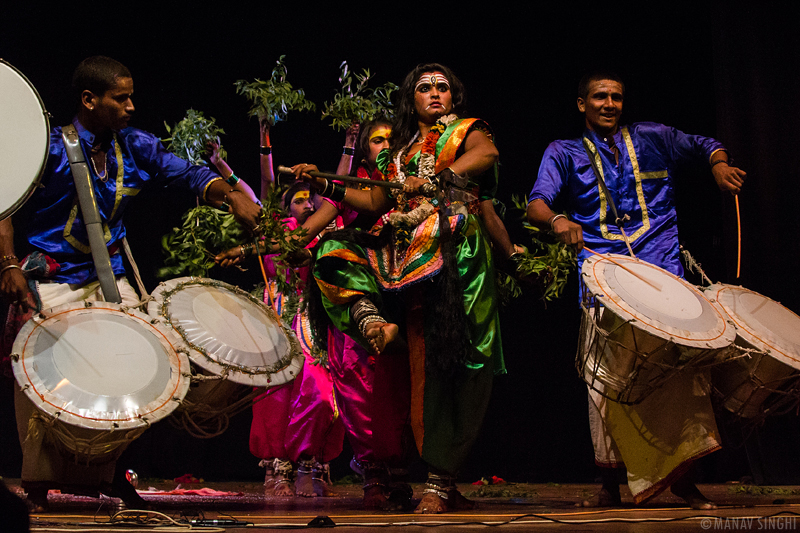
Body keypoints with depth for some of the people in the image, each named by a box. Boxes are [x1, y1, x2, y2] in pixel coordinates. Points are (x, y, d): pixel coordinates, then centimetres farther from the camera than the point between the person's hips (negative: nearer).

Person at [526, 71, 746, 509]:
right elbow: (536, 204, -2)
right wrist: (556, 220, -24)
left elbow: (705, 146, 32)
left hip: (662, 273, 1)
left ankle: (682, 476, -1)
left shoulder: (652, 138, 18)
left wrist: (719, 165, 9)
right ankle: (610, 483, 0)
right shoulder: (564, 153, 14)